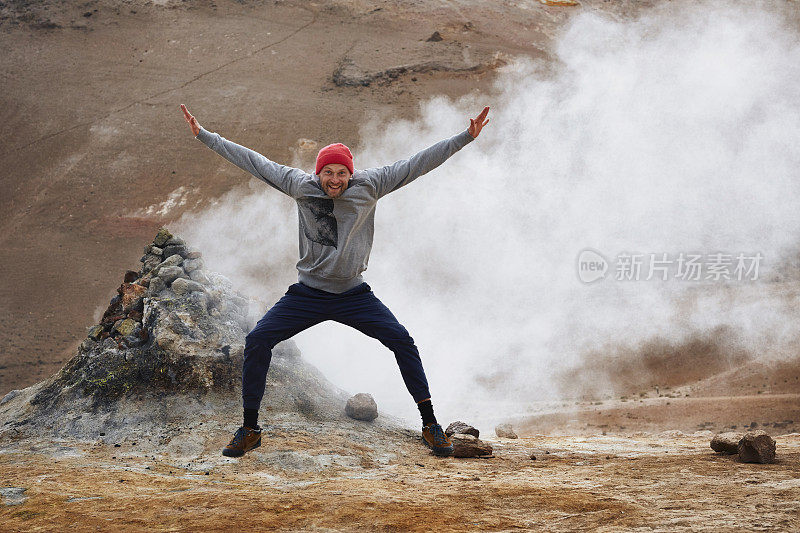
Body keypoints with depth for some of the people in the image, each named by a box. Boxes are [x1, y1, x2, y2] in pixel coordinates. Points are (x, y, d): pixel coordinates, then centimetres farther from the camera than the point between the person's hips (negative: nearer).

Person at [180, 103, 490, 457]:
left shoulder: (369, 186, -8)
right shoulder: (301, 186, -6)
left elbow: (417, 163, -10)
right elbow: (254, 162, -1)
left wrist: (465, 138, -13)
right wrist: (205, 136, 1)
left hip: (354, 295, 0)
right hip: (307, 293, 1)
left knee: (402, 342, -12)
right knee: (257, 341, -10)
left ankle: (430, 426, 1)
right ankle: (249, 430, 4)